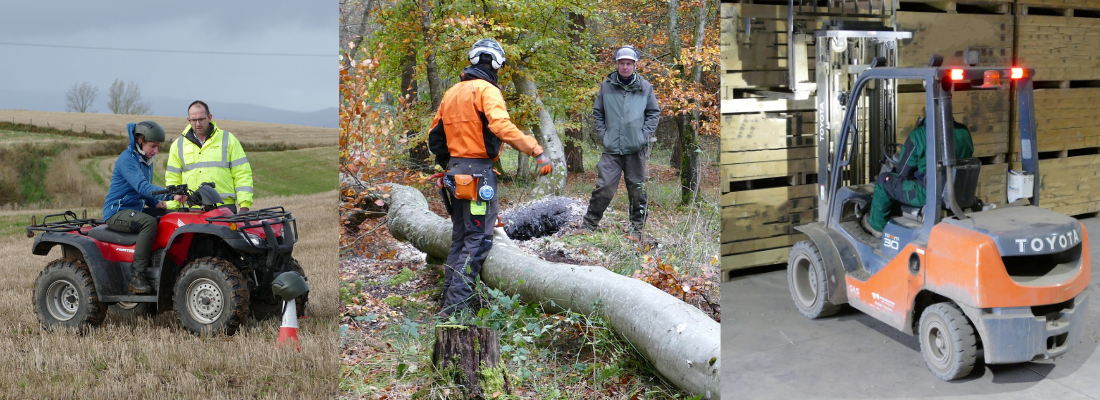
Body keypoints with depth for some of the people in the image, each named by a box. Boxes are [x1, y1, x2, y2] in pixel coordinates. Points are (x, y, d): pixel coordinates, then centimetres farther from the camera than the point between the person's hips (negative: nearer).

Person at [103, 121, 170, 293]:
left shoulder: (146, 161, 15)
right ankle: (137, 276, -33)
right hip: (117, 213, -9)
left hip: (136, 210, 9)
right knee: (148, 222, -35)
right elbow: (142, 187, -31)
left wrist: (156, 202, 2)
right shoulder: (127, 159, -15)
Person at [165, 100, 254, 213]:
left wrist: (245, 206, -3)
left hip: (225, 206, -1)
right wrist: (171, 209, 8)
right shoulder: (178, 145, 15)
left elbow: (242, 174, 6)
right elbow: (172, 179, 18)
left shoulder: (228, 139, 9)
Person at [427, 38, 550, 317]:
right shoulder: (487, 90, -9)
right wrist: (537, 151, -27)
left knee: (460, 237, 18)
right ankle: (456, 307, -9)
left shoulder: (451, 93, 15)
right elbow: (502, 126, -26)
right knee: (478, 240, -5)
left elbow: (434, 136, 18)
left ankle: (448, 300, 23)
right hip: (478, 173, -8)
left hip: (455, 173, 8)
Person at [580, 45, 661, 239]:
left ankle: (637, 228, 18)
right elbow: (597, 112, 14)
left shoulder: (645, 87, 6)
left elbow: (654, 113, 11)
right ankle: (589, 225, 4)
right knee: (604, 188, -7)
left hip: (636, 149, 1)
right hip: (612, 149, 0)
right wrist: (603, 134, 2)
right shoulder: (606, 86, 7)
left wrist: (644, 135, -1)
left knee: (637, 190, 6)